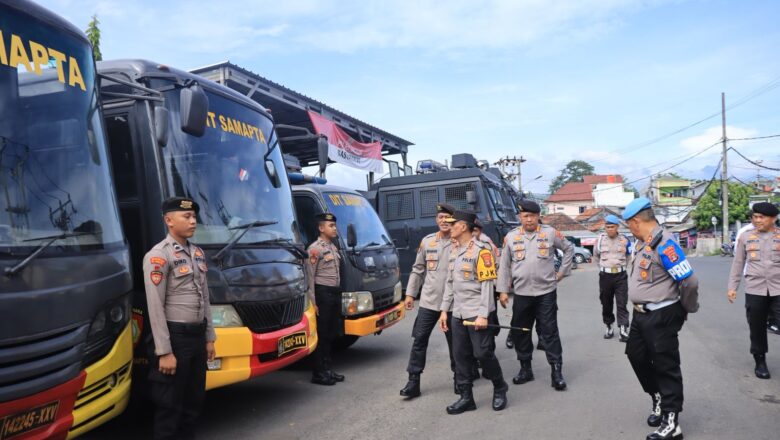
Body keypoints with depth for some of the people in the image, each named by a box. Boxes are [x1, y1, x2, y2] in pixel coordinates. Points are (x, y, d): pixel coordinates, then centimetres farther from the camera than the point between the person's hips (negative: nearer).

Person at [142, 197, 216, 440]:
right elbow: (155, 307, -17)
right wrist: (164, 352, -19)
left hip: (198, 334, 8)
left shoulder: (198, 253, 11)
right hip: (175, 336, -7)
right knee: (170, 405, 4)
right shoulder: (158, 256, -13)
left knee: (194, 400, 17)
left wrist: (209, 337, 14)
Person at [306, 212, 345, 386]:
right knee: (321, 334, -3)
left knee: (331, 334, 14)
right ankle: (318, 373, 4)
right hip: (323, 293, -8)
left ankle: (328, 369, 23)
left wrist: (339, 293, 15)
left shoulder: (334, 248, 17)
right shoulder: (315, 249, -10)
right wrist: (313, 302, -19)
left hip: (336, 293, 9)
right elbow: (310, 277, -15)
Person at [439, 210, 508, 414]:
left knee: (483, 352, -2)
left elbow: (487, 284, -15)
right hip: (458, 313, 7)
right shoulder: (453, 250, 13)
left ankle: (500, 389, 21)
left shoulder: (480, 250, -11)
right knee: (460, 355, 7)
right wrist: (444, 310, 14)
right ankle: (466, 397, 18)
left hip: (476, 312, -7)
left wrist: (483, 314, -19)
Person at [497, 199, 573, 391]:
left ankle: (556, 372, 7)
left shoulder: (550, 233, -1)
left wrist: (562, 271, 7)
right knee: (520, 333, 9)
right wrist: (503, 290, 3)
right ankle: (525, 369, 24)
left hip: (546, 293, -2)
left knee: (549, 332, -1)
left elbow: (569, 249, 13)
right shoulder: (511, 237, 2)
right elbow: (504, 265, 6)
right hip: (521, 294, 2)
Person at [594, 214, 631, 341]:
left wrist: (620, 265, 11)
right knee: (606, 303, 8)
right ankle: (609, 327, 21)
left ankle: (623, 330, -7)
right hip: (605, 275, 1)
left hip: (620, 275, -1)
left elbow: (629, 257, 15)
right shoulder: (600, 239, 0)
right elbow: (596, 255, 18)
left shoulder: (624, 240, -1)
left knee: (622, 304, -5)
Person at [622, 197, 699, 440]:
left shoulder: (663, 243, -21)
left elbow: (689, 281, -21)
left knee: (666, 367, 1)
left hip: (661, 316, -9)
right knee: (636, 355, 20)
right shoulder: (641, 242, 8)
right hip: (641, 314, 9)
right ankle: (658, 398, 40)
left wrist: (688, 309, -6)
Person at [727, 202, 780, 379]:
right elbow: (738, 264, 10)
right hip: (754, 290, 1)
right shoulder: (745, 237, 7)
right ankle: (760, 362, 21)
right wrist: (732, 286, 7)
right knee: (757, 328, 7)